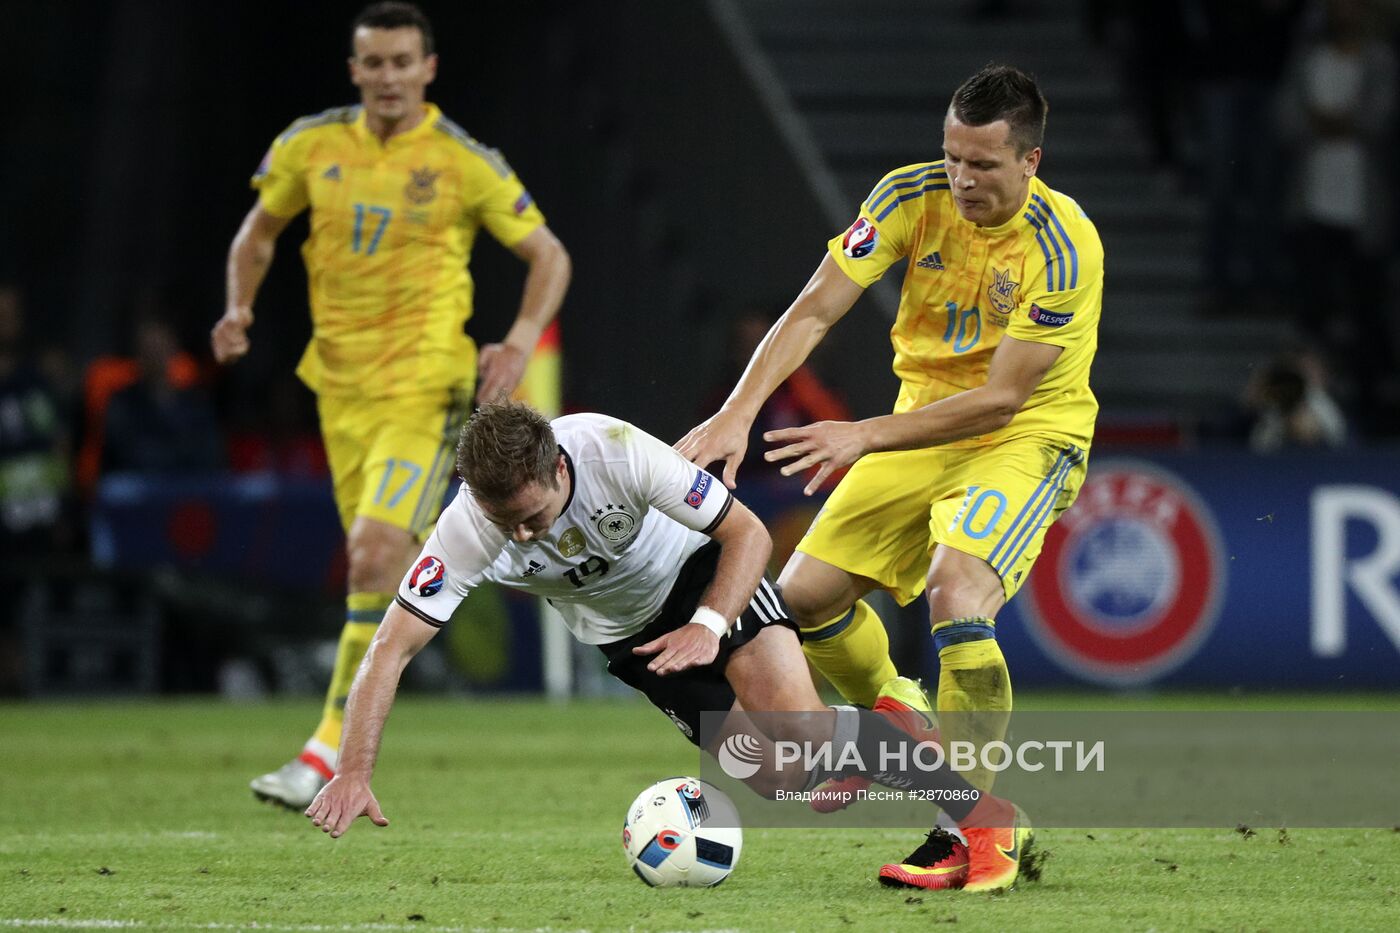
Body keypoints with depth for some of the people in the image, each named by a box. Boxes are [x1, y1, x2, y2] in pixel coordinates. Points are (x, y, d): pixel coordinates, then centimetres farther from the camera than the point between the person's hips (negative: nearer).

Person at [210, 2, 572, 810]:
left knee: (375, 550, -19)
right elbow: (260, 231, 20)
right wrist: (240, 307, 1)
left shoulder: (465, 163, -6)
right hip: (340, 380, 5)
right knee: (378, 559, 6)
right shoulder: (311, 146, 4)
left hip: (425, 384, -5)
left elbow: (549, 256, 3)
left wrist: (523, 341, -13)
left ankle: (330, 750, -19)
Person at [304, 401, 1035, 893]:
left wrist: (710, 626, -38)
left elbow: (748, 533, -24)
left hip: (701, 570, -3)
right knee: (775, 780, -14)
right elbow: (392, 647, -26)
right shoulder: (467, 530, -28)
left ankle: (983, 819, -12)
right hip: (626, 636, 3)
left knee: (798, 724, -26)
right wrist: (354, 773, -36)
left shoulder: (615, 451, -34)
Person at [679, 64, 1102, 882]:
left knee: (955, 593, -30)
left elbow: (1001, 398, -25)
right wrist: (737, 414, -26)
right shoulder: (912, 196, -13)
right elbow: (815, 311, -12)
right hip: (926, 419, 6)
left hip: (1027, 436, -6)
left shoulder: (1066, 248, -25)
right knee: (805, 595, 0)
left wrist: (866, 437, -30)